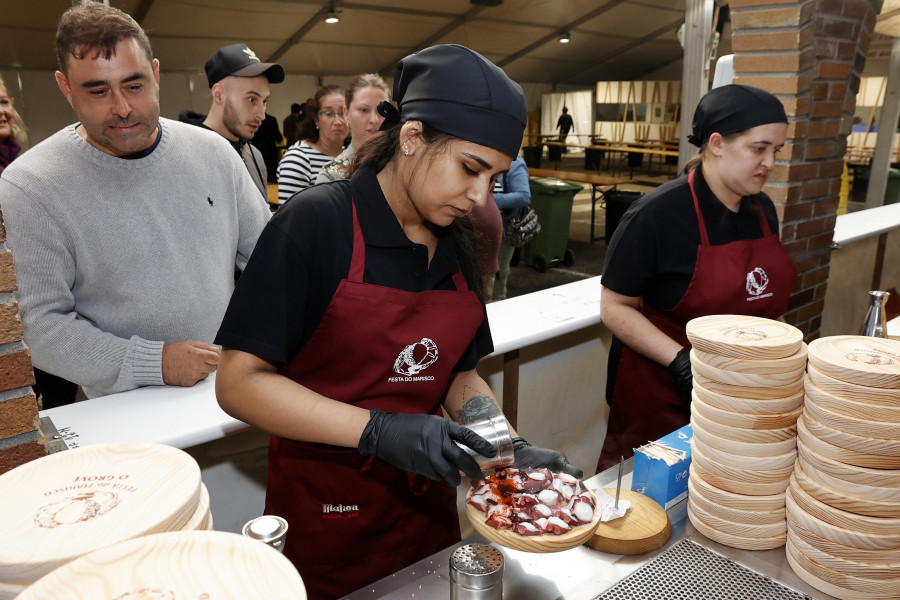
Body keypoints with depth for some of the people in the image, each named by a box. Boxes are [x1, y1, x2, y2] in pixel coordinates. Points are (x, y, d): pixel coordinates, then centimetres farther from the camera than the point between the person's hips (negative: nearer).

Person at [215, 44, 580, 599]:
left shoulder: (457, 245, 2)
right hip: (326, 506, -5)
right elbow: (239, 384, -19)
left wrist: (515, 449, -6)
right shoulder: (318, 222, -17)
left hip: (426, 502, 6)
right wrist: (378, 431, -28)